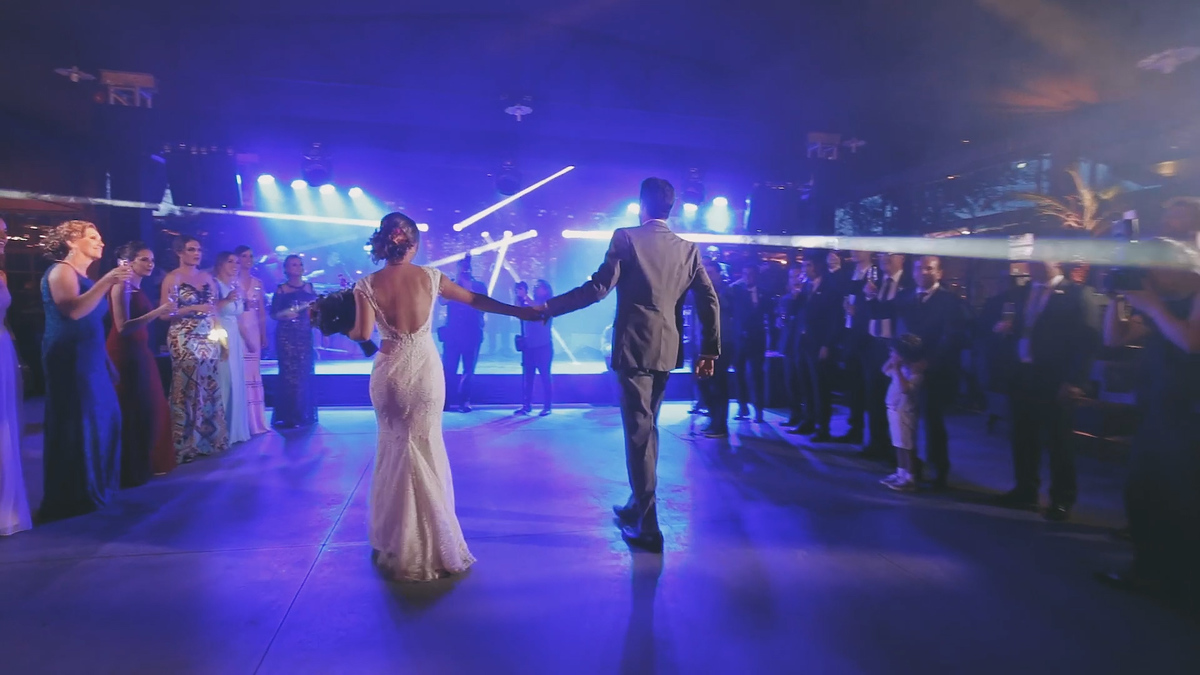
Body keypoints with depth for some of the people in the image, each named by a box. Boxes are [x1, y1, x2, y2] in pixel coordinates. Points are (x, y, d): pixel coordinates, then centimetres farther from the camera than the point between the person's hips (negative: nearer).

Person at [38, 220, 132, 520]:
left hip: (90, 359, 9)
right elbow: (73, 311, -26)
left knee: (100, 421, 10)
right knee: (76, 425, -7)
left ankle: (91, 490, 19)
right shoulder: (60, 271, -9)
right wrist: (106, 282, -34)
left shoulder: (84, 276, 18)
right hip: (70, 360, -9)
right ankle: (73, 498, 1)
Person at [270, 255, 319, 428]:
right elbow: (273, 313, 0)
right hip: (286, 335, -3)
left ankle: (304, 415, 14)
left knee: (305, 373, 4)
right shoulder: (281, 290, 2)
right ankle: (287, 417, 0)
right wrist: (284, 315, -18)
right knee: (289, 373, -5)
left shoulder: (309, 287, 11)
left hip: (305, 335, 3)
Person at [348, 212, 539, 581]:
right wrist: (520, 311, 13)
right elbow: (476, 300, 4)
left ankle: (398, 542, 25)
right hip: (426, 369, 0)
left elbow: (363, 334, -11)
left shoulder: (368, 284, -5)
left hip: (389, 372, 0)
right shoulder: (429, 276, -2)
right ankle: (432, 541, 21)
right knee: (426, 448, 11)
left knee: (395, 448, 15)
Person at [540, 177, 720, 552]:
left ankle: (647, 526, 3)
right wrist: (710, 350, 10)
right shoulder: (687, 248, 10)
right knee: (646, 427, 19)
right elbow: (709, 301, 5)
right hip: (667, 349, 6)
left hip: (634, 347, -5)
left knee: (639, 430, -1)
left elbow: (598, 287, -12)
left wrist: (547, 308, -5)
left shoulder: (626, 238, -5)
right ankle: (638, 505, 32)